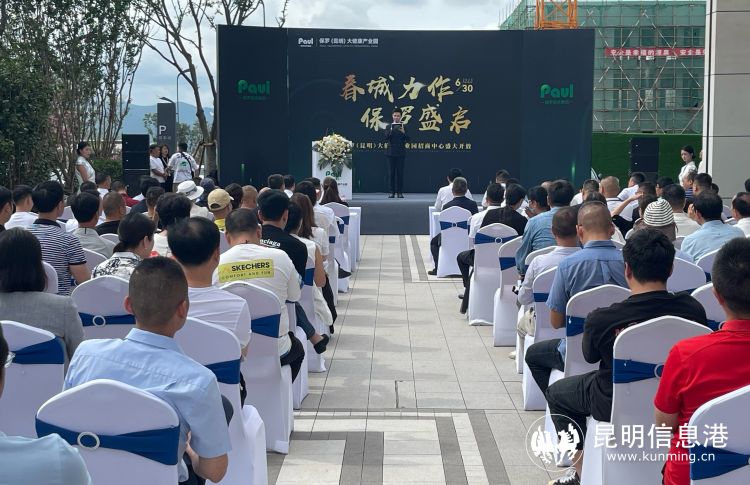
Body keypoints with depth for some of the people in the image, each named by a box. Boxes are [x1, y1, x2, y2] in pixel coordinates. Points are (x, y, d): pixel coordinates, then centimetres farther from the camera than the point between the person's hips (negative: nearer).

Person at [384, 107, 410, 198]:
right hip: (391, 152, 1)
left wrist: (404, 132, -18)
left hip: (400, 152, -1)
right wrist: (390, 131, -20)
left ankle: (400, 192, 1)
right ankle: (392, 192, 3)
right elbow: (386, 139, -3)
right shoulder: (389, 126, 7)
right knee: (391, 173, 0)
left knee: (400, 172, -2)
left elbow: (408, 140, 0)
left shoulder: (404, 127, 5)